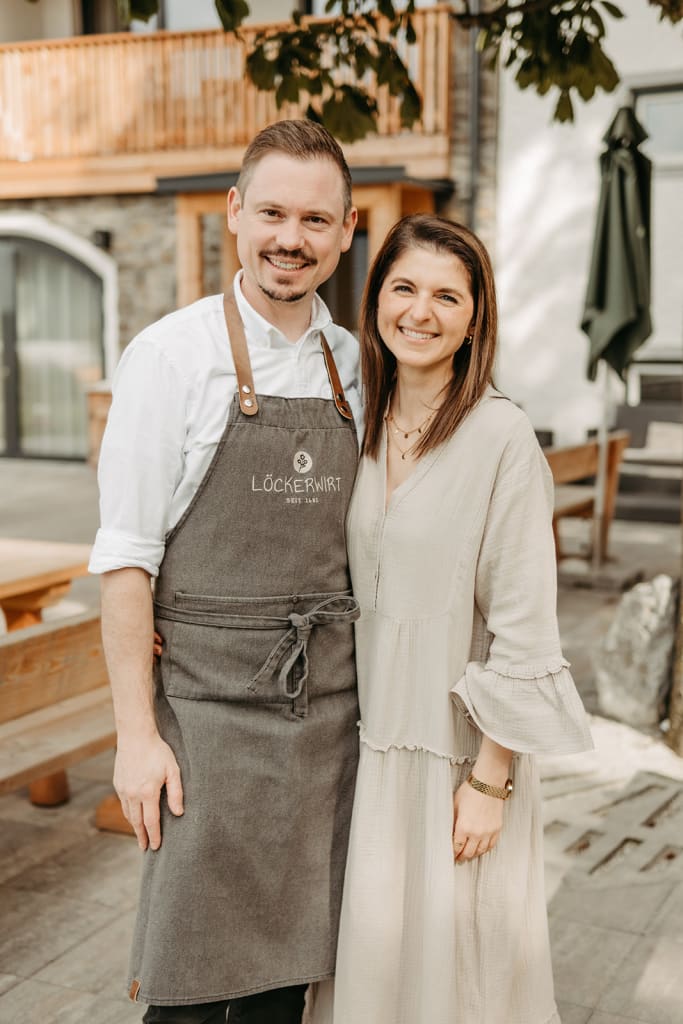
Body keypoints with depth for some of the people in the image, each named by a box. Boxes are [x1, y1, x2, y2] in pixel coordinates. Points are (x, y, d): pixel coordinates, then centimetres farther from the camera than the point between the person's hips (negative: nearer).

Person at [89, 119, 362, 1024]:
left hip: (329, 710, 5)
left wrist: (369, 700, 10)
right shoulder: (171, 356, -7)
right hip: (211, 705, -4)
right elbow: (125, 556, -9)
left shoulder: (355, 367, 8)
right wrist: (136, 734, -12)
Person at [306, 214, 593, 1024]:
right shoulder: (359, 426, 3)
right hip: (369, 734, 5)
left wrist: (490, 779, -13)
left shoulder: (501, 437, -15)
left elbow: (523, 629, -14)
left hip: (459, 744, -5)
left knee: (453, 958, 8)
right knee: (371, 940, 16)